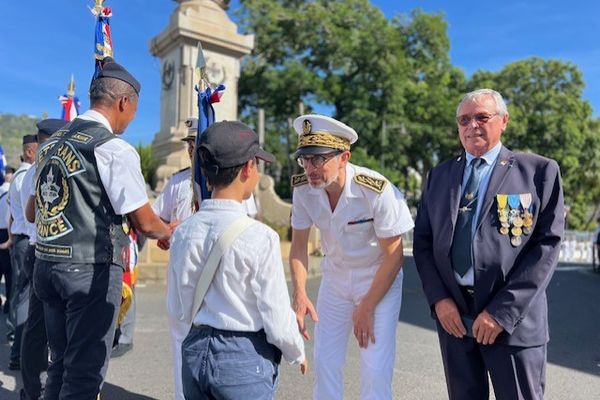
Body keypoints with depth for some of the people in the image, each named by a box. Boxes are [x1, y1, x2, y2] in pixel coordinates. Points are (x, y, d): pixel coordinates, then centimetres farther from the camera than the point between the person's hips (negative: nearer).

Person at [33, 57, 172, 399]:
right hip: (91, 270, -8)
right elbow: (145, 222, -11)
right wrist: (169, 232, 9)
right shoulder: (115, 148, -13)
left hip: (46, 264, 8)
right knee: (85, 373, 4)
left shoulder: (51, 143, 12)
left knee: (60, 364, 20)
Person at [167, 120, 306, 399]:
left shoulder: (182, 232, -5)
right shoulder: (259, 237, -21)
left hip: (195, 354, 5)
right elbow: (277, 320, -16)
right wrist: (297, 353, 4)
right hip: (244, 358, -5)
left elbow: (176, 311, 3)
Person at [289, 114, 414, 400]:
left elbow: (393, 256, -18)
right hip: (334, 276, 4)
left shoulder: (377, 191, -27)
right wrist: (299, 295, -17)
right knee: (324, 362, 10)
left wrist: (367, 306, -14)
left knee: (376, 369, -5)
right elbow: (299, 246, -4)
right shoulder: (302, 188, -14)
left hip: (379, 278, -4)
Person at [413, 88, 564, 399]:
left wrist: (502, 311, -14)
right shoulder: (439, 175, 9)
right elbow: (422, 241, 7)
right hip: (452, 313, 3)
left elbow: (547, 245, -8)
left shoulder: (539, 171, -1)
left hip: (513, 318, -3)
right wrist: (438, 299, -6)